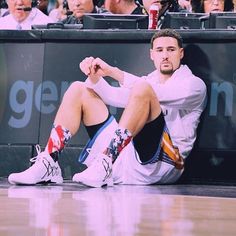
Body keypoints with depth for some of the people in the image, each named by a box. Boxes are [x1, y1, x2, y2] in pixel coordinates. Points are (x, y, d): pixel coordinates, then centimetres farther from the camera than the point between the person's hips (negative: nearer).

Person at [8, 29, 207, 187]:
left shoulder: (194, 84, 6)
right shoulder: (149, 81, 28)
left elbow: (161, 93, -15)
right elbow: (112, 96, 13)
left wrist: (114, 72, -16)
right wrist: (95, 76, -7)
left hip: (160, 162, -7)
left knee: (144, 89, -29)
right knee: (78, 89, 7)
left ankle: (106, 163, -38)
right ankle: (47, 164, -12)